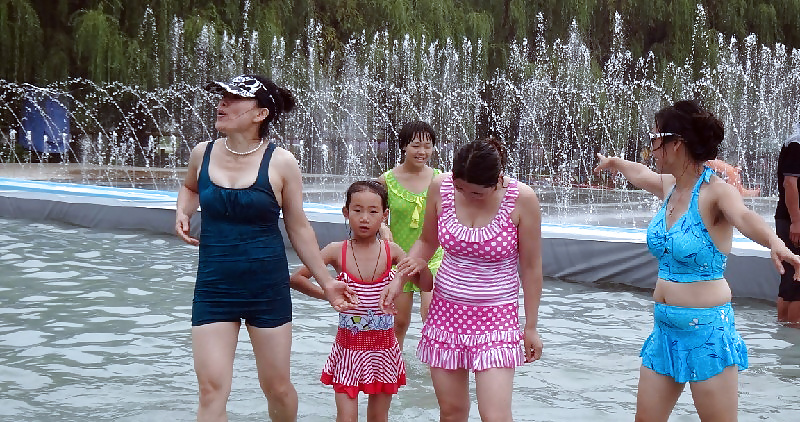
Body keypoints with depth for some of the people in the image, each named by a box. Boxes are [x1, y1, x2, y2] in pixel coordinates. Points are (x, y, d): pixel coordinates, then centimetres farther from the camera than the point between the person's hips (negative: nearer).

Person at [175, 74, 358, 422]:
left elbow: (299, 228, 1)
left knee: (277, 387, 10)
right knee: (212, 389, -6)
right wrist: (183, 213, 3)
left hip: (268, 288, -2)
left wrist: (327, 282, 2)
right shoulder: (203, 154, 0)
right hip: (214, 288, 2)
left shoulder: (280, 163, -8)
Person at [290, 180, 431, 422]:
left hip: (384, 346, 2)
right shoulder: (337, 251, -6)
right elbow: (296, 278, -3)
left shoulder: (392, 251, -3)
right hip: (349, 346, -1)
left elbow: (427, 285, -3)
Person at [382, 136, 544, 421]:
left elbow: (531, 268, -5)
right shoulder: (441, 187, -6)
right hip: (446, 311, 3)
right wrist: (398, 279, -3)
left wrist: (531, 328, 0)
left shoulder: (522, 199, -14)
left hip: (496, 317, -3)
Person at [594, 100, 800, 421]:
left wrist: (774, 243, -59)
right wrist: (613, 163, 50)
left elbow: (744, 217, -38)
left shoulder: (716, 192, -16)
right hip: (666, 330, 8)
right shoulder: (669, 187, 6)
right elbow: (639, 173, 29)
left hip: (707, 332, -7)